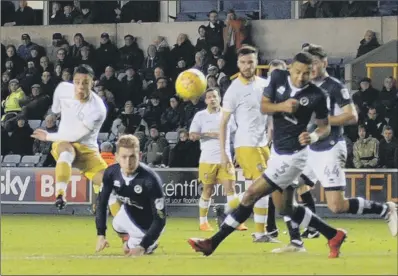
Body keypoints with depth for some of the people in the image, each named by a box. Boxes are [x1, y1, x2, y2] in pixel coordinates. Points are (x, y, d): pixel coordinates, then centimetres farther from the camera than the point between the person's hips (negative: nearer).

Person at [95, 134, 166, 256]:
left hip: (147, 226, -6)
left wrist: (143, 246, -37)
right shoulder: (111, 173, -25)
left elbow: (160, 219, -33)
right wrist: (101, 235, -16)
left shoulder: (150, 180, -39)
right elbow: (101, 203, -10)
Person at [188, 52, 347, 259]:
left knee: (251, 194, -7)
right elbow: (263, 106, 0)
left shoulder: (316, 96, -14)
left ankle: (213, 242, 0)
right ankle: (333, 236, 28)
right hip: (278, 151, 7)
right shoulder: (278, 77, -4)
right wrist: (282, 106, -21)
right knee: (285, 208, 16)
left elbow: (325, 126, -2)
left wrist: (314, 136, -24)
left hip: (292, 156, -7)